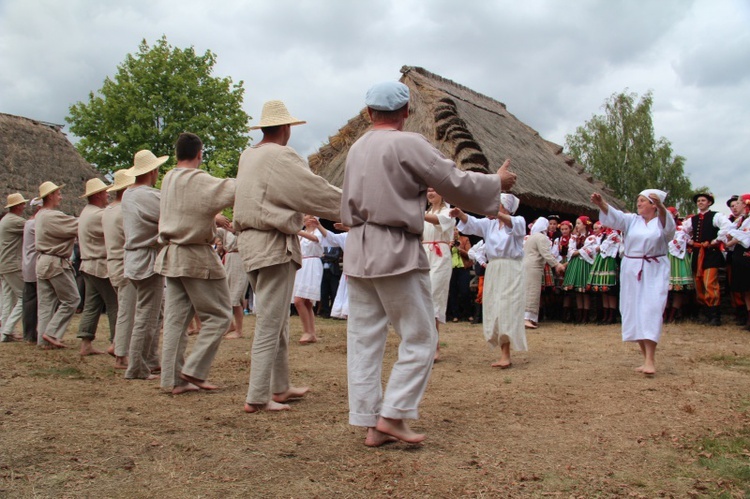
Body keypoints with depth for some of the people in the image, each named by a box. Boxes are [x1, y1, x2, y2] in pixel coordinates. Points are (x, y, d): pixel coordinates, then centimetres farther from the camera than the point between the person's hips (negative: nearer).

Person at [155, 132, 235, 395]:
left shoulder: (168, 179, 11)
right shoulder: (199, 180, -14)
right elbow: (234, 190, -23)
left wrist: (213, 218, 34)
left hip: (171, 255, 8)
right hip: (196, 257, -8)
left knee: (175, 318, 8)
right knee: (218, 316, 3)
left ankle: (174, 379, 11)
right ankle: (194, 370, 0)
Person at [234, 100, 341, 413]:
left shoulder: (248, 157, 13)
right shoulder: (280, 157, -14)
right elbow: (317, 192, -12)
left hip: (251, 242, 9)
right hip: (275, 246, -9)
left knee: (276, 320, 17)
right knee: (270, 323, -4)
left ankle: (280, 387, 27)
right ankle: (257, 398, 0)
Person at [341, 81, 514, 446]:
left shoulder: (357, 148, 13)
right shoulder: (408, 144, -10)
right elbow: (455, 183, -8)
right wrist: (497, 181, 7)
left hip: (358, 250, 8)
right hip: (396, 251, -7)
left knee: (363, 340, 7)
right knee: (420, 338, 4)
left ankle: (371, 424, 11)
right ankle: (391, 415, -1)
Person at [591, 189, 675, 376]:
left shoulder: (662, 222, 2)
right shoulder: (631, 220, 8)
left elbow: (668, 224, -22)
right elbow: (614, 215, -8)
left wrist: (661, 207, -42)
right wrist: (601, 204, -28)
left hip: (655, 271, -3)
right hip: (632, 271, 3)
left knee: (651, 311, -13)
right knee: (634, 313, 4)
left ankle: (650, 359, -16)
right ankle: (646, 357, 13)